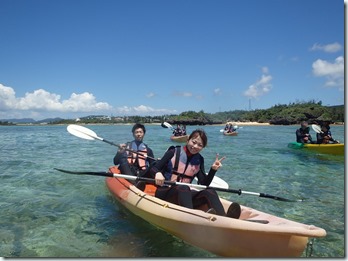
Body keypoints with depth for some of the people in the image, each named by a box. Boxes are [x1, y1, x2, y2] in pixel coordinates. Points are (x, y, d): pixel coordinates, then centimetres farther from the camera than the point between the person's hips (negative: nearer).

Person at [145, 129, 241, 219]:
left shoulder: (199, 160, 8)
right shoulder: (174, 152, -3)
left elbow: (204, 184, 3)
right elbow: (152, 169, -6)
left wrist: (213, 170, -13)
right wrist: (157, 173, -29)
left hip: (185, 195, 4)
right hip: (165, 193, -3)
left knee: (210, 191, -23)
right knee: (183, 188, -36)